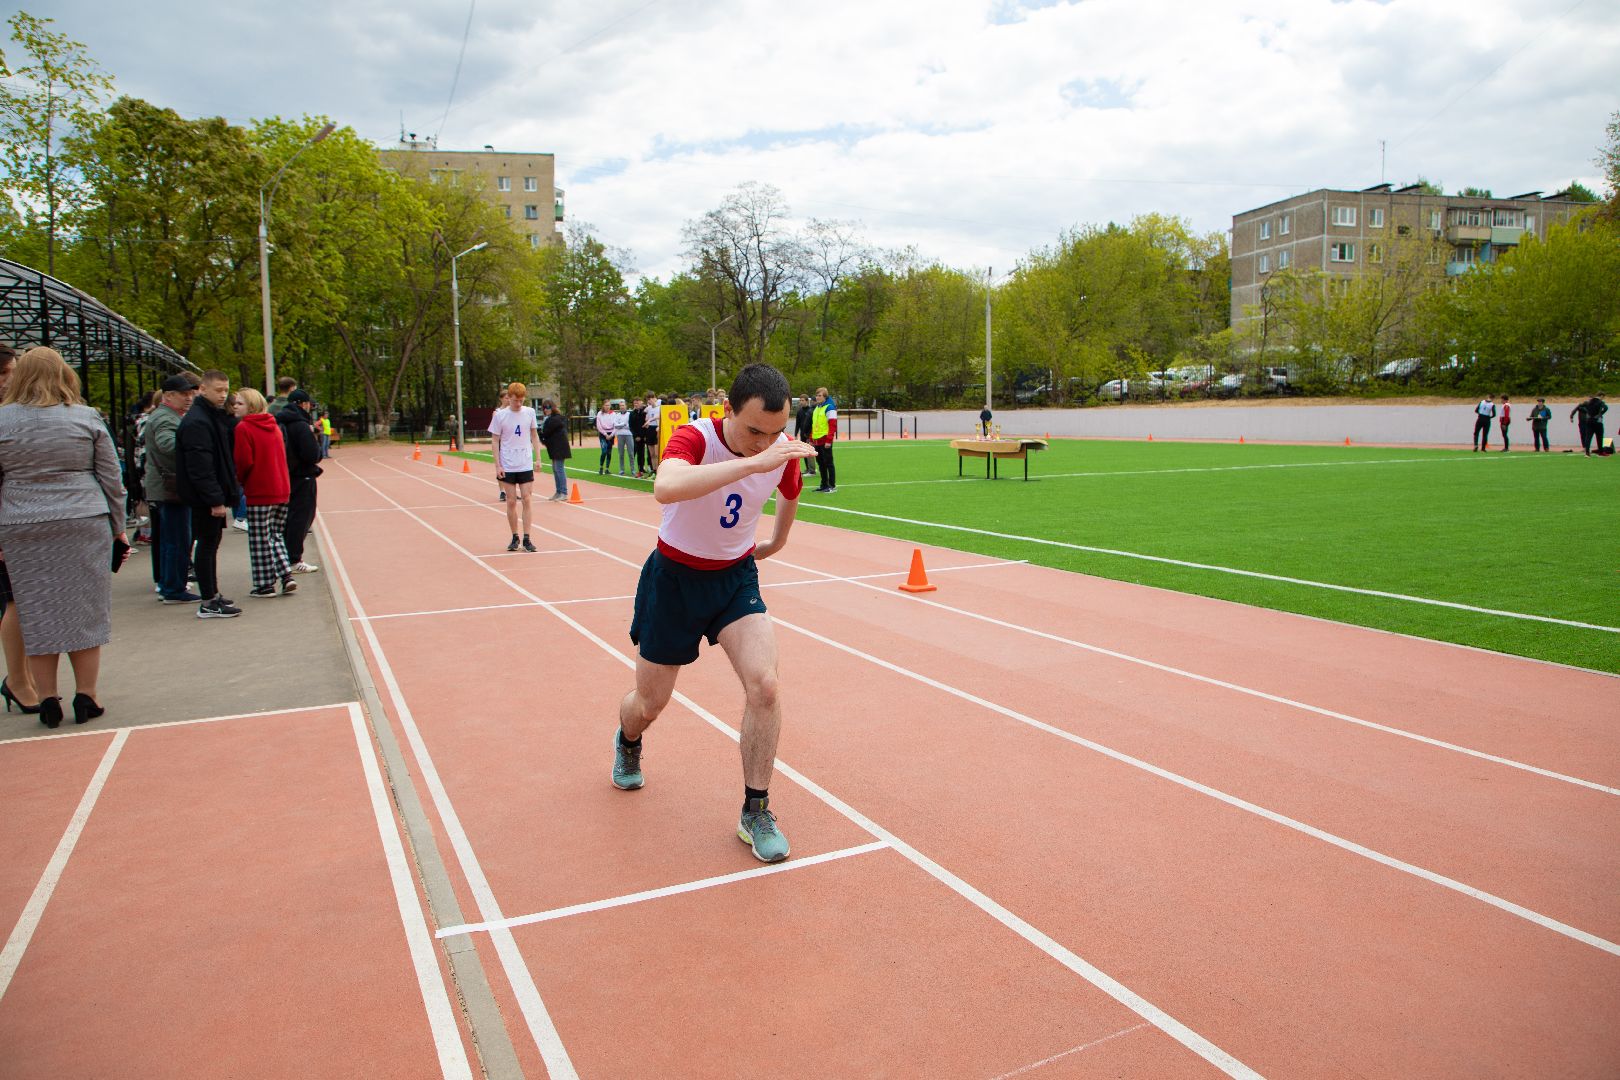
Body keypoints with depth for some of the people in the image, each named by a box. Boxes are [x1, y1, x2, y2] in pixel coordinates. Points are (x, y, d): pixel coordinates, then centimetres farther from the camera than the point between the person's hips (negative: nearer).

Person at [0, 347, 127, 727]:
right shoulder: (87, 418, 1)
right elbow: (111, 478, 3)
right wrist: (117, 525, 11)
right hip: (85, 524, 0)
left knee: (37, 614, 7)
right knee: (85, 610, 6)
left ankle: (47, 700, 11)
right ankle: (86, 697, 10)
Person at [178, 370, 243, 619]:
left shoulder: (217, 417, 15)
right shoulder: (196, 422, -17)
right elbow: (200, 465, -23)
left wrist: (227, 493, 16)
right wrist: (215, 499, -24)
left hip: (214, 495, 10)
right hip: (204, 497, -10)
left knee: (211, 542, 15)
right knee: (207, 543, -4)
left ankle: (212, 594, 25)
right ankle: (208, 603, 1)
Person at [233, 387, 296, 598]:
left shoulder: (244, 427, -10)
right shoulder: (274, 426, 10)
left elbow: (244, 462, -14)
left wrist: (240, 480, 4)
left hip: (259, 492, -6)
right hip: (282, 490, 6)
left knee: (259, 541, 3)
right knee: (276, 535, 16)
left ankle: (265, 585, 7)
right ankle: (287, 576, 4)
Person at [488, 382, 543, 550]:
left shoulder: (529, 412, 1)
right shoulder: (500, 415, -5)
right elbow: (495, 441, -1)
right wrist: (497, 465, -7)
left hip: (526, 465, 1)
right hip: (507, 466, -1)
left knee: (526, 500, -2)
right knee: (511, 502, 3)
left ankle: (526, 539, 1)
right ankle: (514, 538, 14)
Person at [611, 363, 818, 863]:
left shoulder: (783, 450, -12)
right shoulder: (695, 438, -28)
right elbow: (665, 488, -52)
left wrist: (774, 544, 24)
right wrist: (752, 462, -56)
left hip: (736, 577, 3)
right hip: (674, 577, -2)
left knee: (763, 683, -19)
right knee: (649, 703, 11)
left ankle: (755, 812, -2)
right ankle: (628, 743, 51)